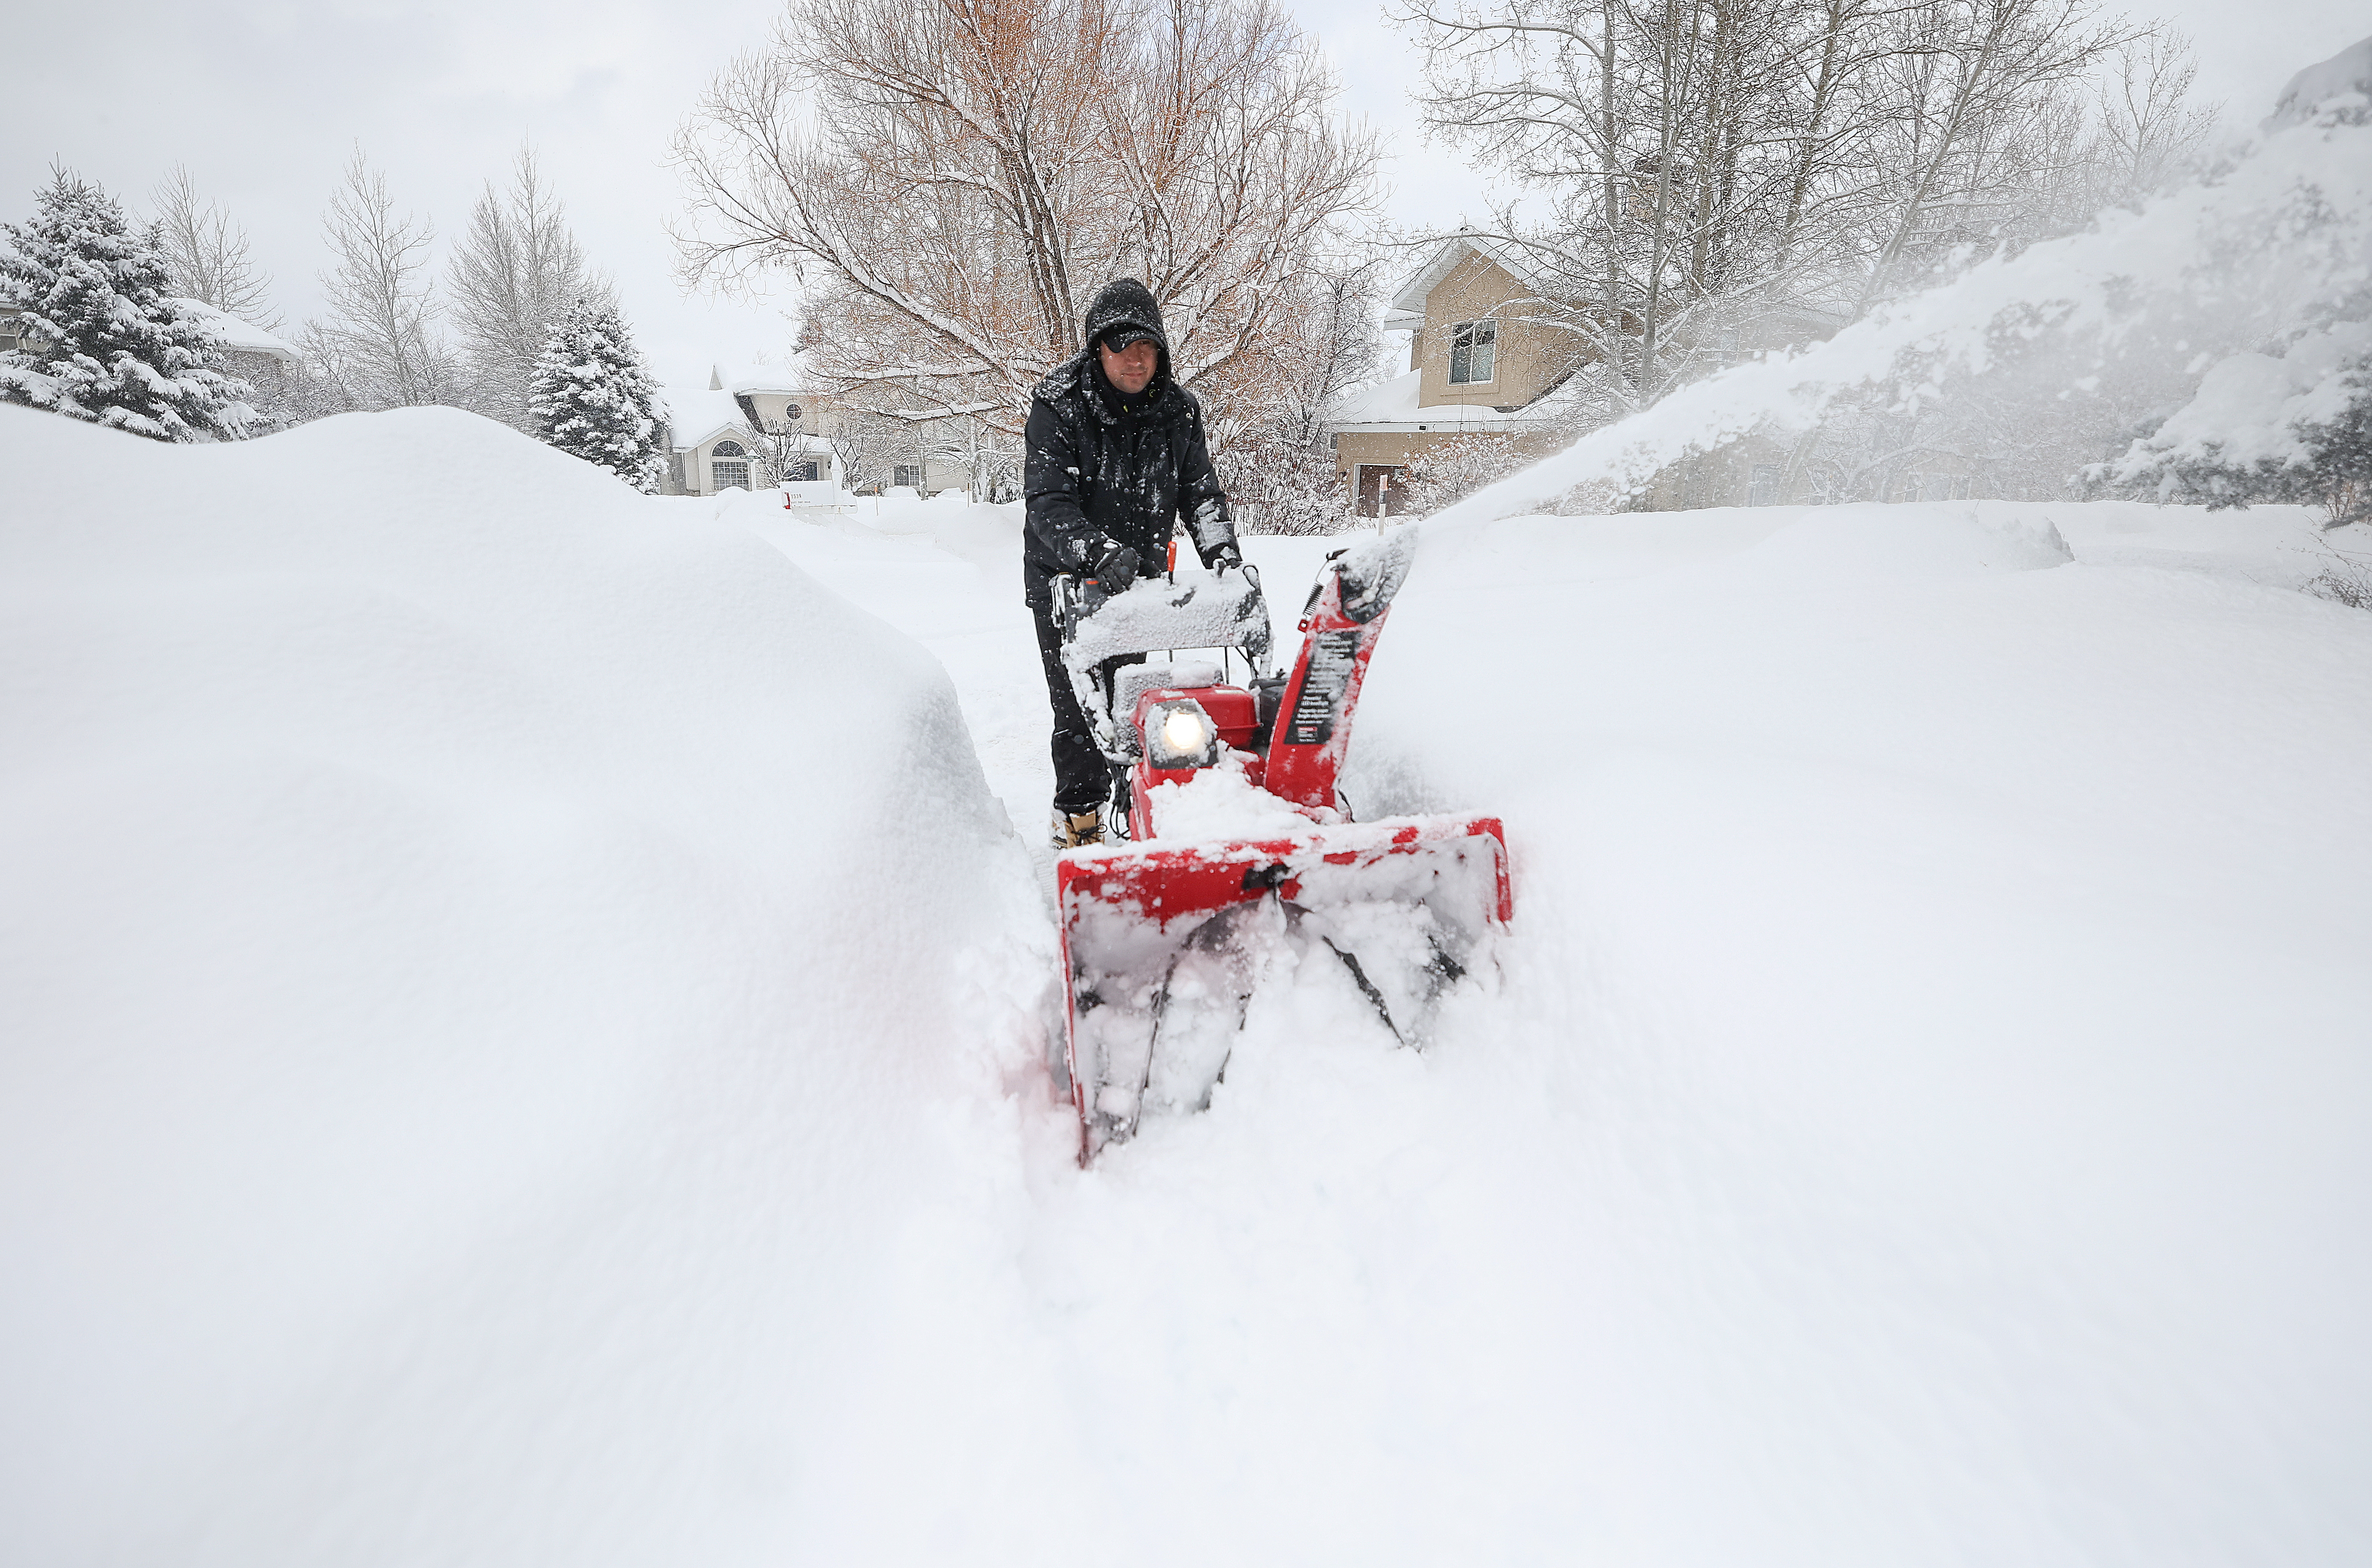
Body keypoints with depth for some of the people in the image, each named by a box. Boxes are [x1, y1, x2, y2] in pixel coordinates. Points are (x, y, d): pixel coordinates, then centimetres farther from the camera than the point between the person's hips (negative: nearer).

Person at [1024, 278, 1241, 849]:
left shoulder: (1178, 409, -1)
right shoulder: (1058, 405, -14)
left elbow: (1200, 493, -1)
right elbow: (1047, 503, -23)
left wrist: (1225, 556, -19)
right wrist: (1100, 552, -40)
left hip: (1141, 574, 4)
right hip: (1065, 577, -4)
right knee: (1080, 700, -5)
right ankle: (1078, 816, 8)